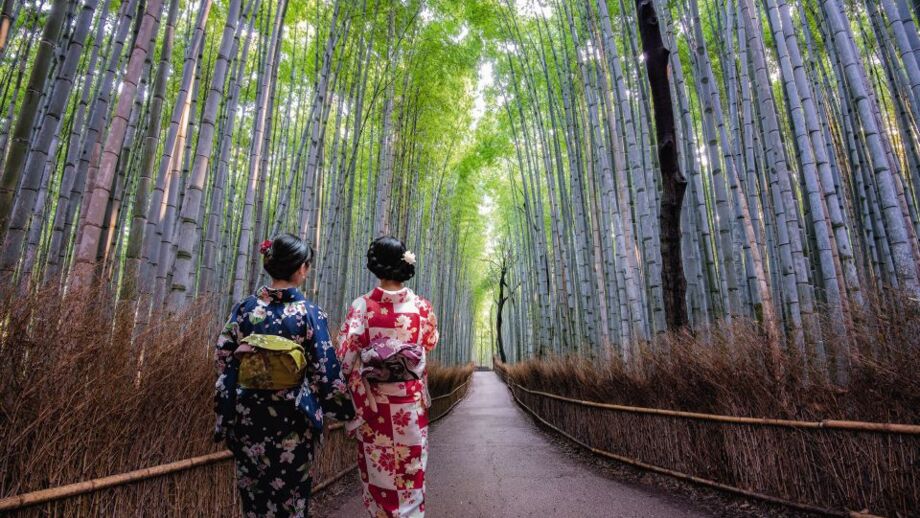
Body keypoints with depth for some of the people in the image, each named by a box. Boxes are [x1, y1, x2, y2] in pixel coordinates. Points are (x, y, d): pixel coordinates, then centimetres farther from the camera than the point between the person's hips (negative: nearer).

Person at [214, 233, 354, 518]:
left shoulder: (244, 308, -5)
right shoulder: (310, 312, -14)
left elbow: (224, 361, -1)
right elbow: (325, 370, -11)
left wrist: (227, 414, 12)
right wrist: (344, 408, 2)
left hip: (248, 416, 3)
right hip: (293, 419, -3)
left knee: (254, 489, 21)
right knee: (290, 490, 17)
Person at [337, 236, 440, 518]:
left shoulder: (362, 306, -11)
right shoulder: (421, 306, -7)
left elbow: (346, 355, -11)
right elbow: (431, 343, 10)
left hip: (372, 400, 0)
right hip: (411, 400, 1)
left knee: (378, 467, 15)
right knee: (410, 468, 14)